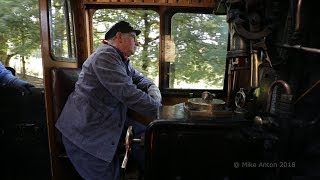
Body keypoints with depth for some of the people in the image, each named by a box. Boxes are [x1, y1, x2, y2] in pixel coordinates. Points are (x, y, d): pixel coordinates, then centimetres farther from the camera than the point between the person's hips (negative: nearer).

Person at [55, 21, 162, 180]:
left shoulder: (121, 59, 13)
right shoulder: (105, 56, -20)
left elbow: (139, 78, 19)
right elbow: (127, 93, -28)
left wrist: (153, 89, -4)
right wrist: (158, 109, -18)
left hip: (106, 126, 10)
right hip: (85, 134, -10)